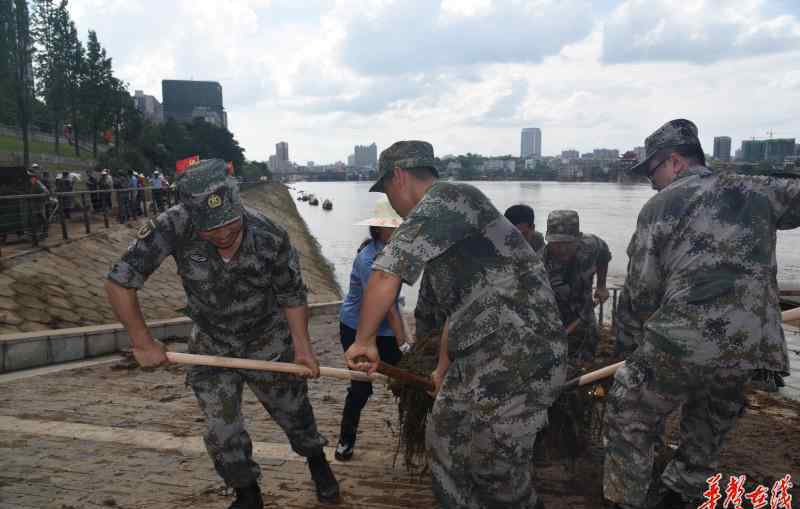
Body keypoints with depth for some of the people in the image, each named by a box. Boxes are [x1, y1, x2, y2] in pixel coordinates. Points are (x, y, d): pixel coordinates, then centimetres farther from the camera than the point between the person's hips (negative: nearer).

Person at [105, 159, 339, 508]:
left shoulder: (270, 237, -27)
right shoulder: (173, 228, -30)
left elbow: (292, 295, -10)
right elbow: (118, 283, -22)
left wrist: (302, 346, -15)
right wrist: (143, 344, -19)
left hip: (269, 341, 0)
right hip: (211, 347, 1)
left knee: (294, 412, 17)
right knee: (223, 435, 7)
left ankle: (317, 461, 51)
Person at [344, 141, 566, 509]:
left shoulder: (445, 199, -13)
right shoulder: (442, 224, 19)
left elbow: (386, 274, -24)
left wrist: (364, 341, -11)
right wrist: (444, 369, 35)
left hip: (518, 358, -10)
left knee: (495, 469, 4)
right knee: (444, 442, 22)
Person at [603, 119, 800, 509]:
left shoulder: (661, 205, 0)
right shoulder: (759, 191, 11)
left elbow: (641, 287, 1)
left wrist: (649, 329, 17)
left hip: (680, 342, -5)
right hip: (749, 348, 5)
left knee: (629, 418, 14)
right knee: (709, 426, 27)